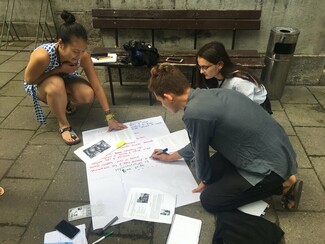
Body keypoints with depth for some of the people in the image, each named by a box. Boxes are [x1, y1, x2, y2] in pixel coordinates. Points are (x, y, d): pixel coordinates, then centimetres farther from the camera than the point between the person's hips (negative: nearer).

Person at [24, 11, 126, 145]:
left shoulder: (83, 56, -28)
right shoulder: (42, 56, -40)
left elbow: (97, 87, -25)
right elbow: (29, 80, -22)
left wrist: (109, 117, -28)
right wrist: (60, 69, -33)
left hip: (65, 79, 4)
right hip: (39, 84, -3)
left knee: (88, 95, -25)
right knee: (56, 84, -39)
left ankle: (64, 101, 12)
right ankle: (63, 125, -14)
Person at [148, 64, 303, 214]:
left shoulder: (194, 113, -27)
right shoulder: (205, 95, 2)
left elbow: (200, 153, -8)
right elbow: (200, 144, 17)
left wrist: (205, 180, 13)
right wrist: (171, 157, 29)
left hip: (270, 163, -9)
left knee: (209, 200, -2)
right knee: (213, 169, 18)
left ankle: (283, 185, 4)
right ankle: (280, 177, 17)